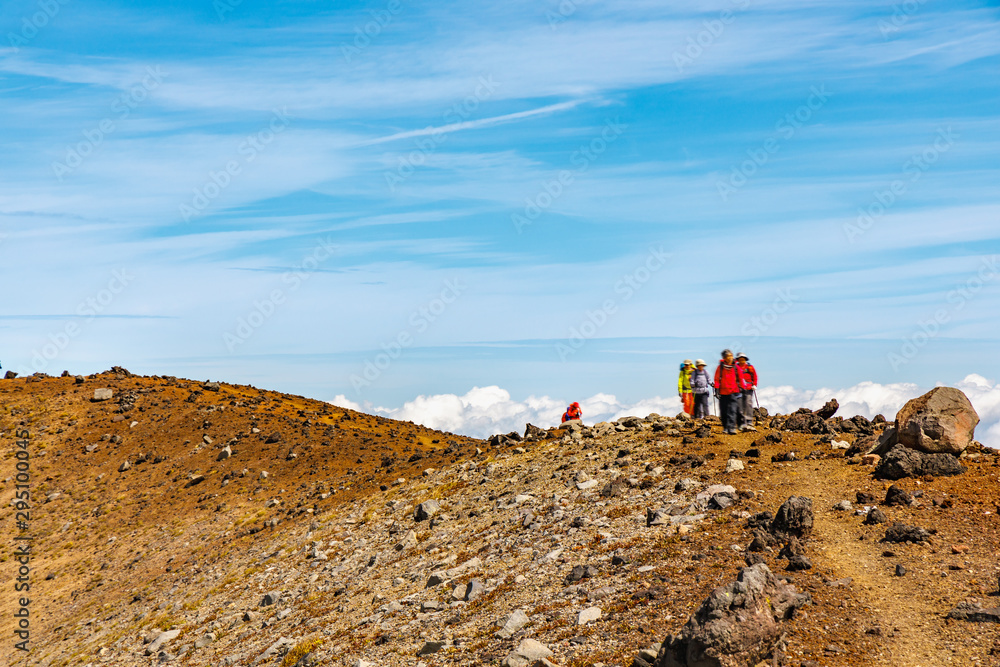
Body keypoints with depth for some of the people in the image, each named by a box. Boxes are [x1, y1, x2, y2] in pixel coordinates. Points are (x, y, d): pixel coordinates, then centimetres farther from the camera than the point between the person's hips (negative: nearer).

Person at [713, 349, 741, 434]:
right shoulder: (720, 367, 1)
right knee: (723, 412, 7)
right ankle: (725, 427, 23)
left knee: (732, 411, -13)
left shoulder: (735, 367, 4)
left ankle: (731, 428, -19)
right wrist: (717, 390, -2)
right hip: (723, 392, 1)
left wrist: (740, 390, 12)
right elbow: (717, 379, 4)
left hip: (734, 392, -1)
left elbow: (740, 379, 13)